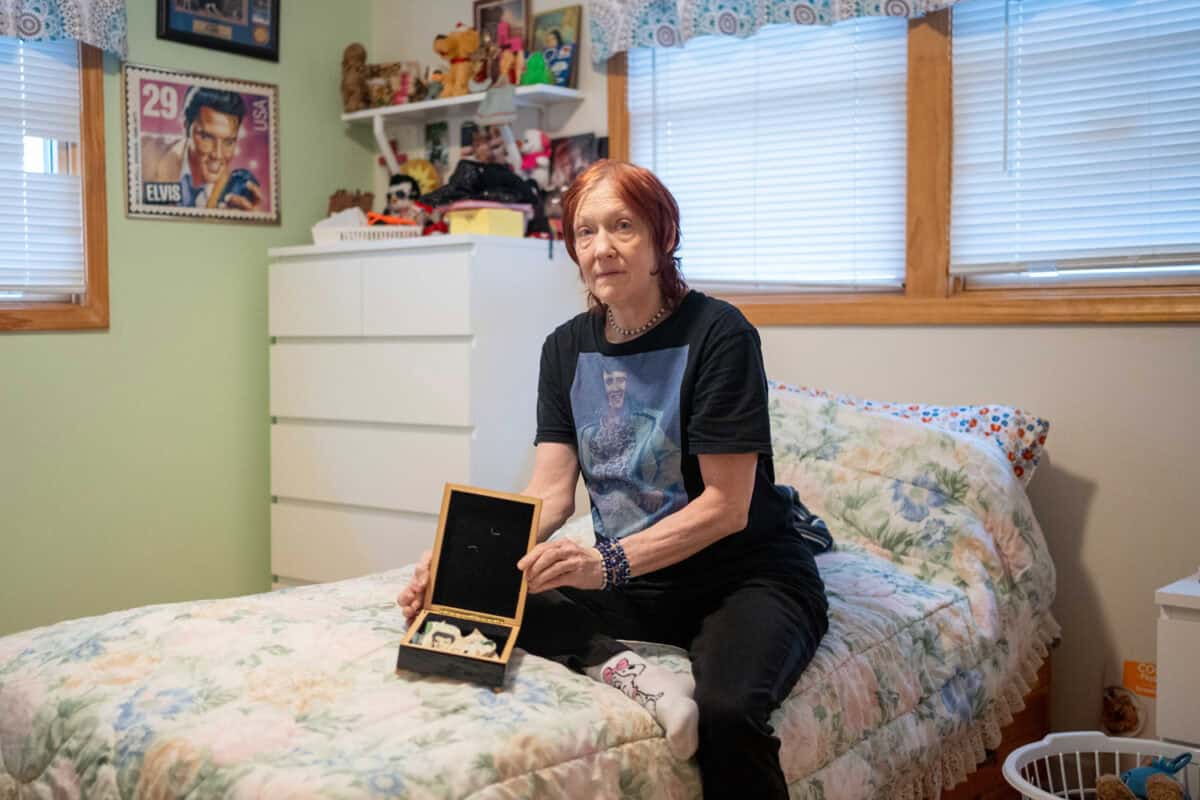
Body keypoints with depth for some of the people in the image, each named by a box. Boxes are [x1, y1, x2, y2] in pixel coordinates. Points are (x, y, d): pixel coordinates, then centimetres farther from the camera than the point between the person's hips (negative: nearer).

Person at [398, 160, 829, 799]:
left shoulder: (718, 334, -14)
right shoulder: (567, 349, 4)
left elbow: (726, 506, -17)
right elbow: (551, 492, -3)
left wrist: (610, 562, -30)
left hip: (745, 575, -5)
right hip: (635, 581, 6)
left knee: (727, 711, -35)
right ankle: (622, 668, -26)